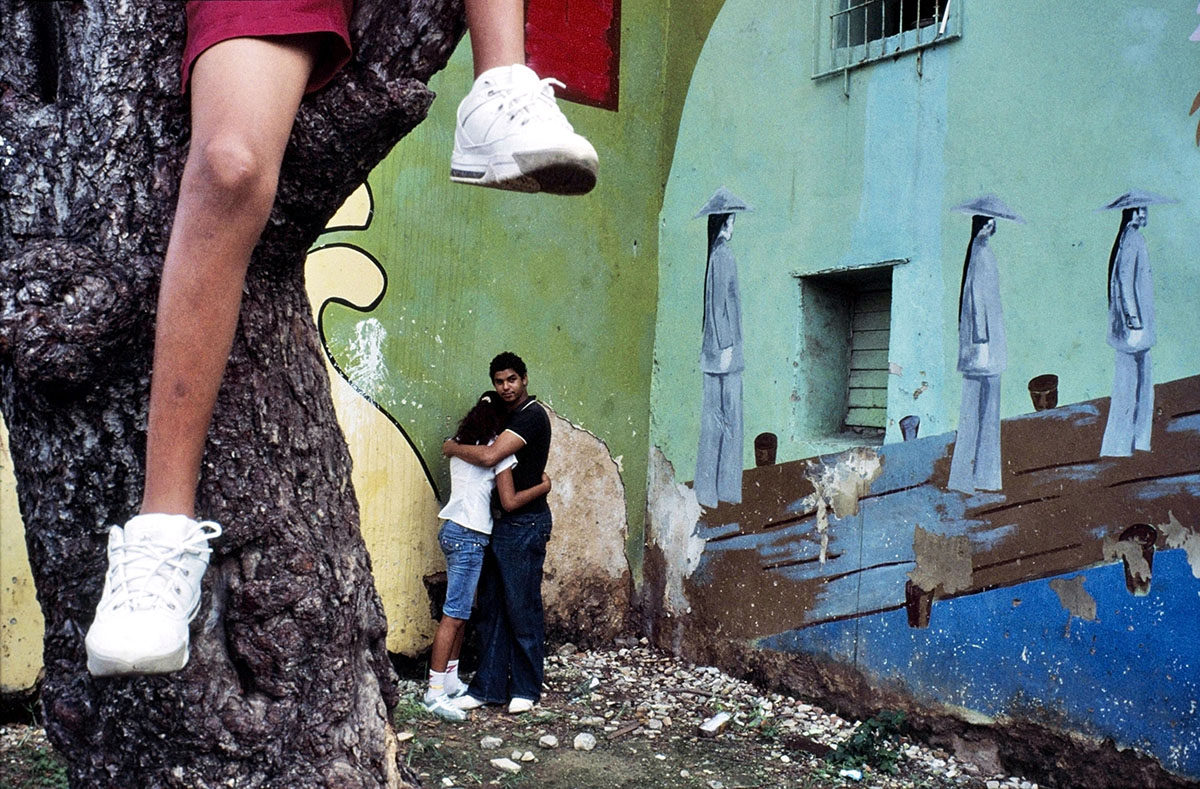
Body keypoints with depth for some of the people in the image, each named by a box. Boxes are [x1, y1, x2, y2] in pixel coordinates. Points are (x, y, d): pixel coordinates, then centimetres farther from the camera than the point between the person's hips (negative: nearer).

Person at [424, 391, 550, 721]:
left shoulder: (461, 445, 12)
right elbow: (510, 502, -12)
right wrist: (543, 486, 1)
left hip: (452, 530, 8)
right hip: (470, 537, -8)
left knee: (460, 612, 15)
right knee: (454, 615, -7)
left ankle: (450, 681, 21)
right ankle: (435, 693, -5)